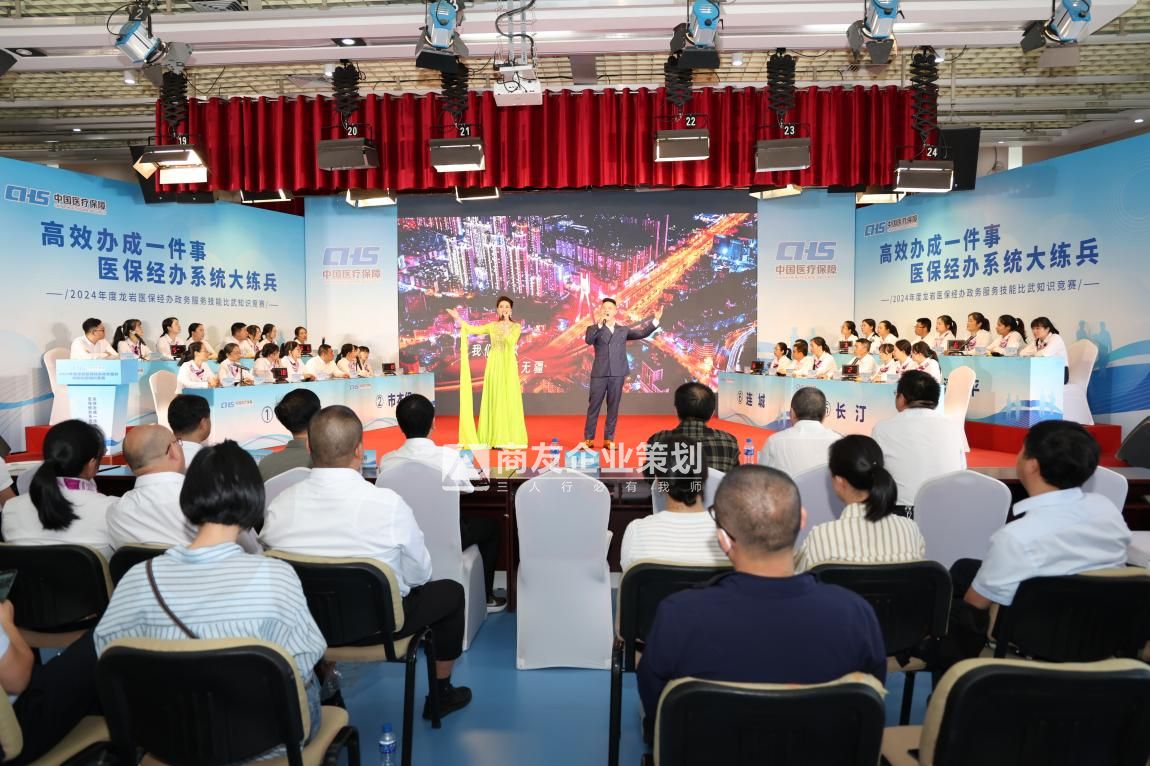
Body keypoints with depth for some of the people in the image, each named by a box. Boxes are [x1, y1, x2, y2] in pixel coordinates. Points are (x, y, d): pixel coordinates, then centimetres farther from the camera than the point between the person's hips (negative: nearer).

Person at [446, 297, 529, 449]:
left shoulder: (516, 326, 2)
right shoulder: (492, 326, 9)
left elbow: (511, 341, -16)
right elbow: (473, 330, -1)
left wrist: (506, 324, -18)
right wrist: (458, 319, -8)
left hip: (508, 365, -2)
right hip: (494, 365, 2)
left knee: (509, 400, -3)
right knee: (494, 400, 1)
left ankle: (508, 438, 2)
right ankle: (495, 438, 6)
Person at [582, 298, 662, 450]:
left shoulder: (623, 330, 15)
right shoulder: (595, 329, 5)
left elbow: (642, 333, 9)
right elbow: (588, 340, -15)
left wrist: (656, 319, -1)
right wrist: (598, 323, -26)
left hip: (617, 374, 2)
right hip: (599, 374, -2)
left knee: (613, 407, 5)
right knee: (593, 406, 1)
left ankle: (609, 439, 12)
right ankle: (588, 439, 8)